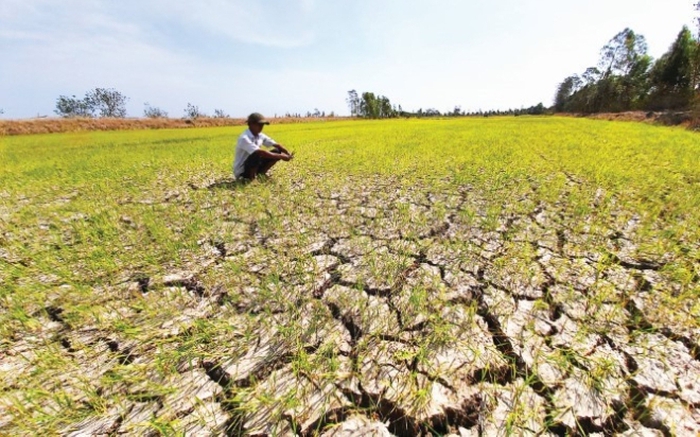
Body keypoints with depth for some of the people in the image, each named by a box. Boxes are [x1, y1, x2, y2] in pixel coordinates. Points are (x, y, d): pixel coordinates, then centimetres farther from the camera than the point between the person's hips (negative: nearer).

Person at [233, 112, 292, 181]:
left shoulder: (260, 136, 0)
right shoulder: (244, 138, -24)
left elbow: (276, 145, -2)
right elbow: (261, 152, -35)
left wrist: (288, 154, -21)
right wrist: (280, 156, -34)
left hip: (253, 166, 7)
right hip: (241, 171, -7)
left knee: (277, 151, -4)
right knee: (257, 155, -37)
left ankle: (261, 173, 0)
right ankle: (251, 177, -15)